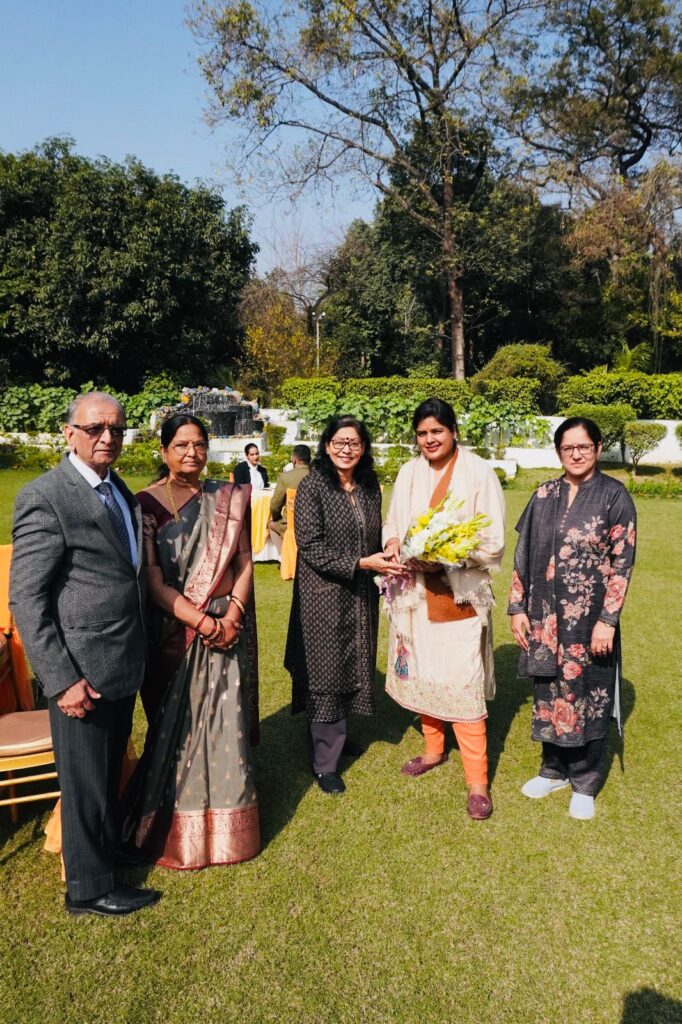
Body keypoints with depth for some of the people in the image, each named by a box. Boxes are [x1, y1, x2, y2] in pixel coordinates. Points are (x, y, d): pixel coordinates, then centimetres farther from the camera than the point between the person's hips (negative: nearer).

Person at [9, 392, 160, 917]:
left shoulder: (120, 492, 8)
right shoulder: (45, 497, -18)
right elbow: (26, 598, -19)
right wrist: (62, 679, -21)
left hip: (122, 664, 8)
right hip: (82, 670, -8)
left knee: (111, 769, 25)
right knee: (86, 779, 10)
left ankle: (111, 843, 48)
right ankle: (89, 887, 30)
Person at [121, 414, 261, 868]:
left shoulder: (228, 499, 4)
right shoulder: (147, 504, -6)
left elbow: (245, 563, 3)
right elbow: (154, 582, -11)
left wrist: (231, 616, -11)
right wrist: (202, 621, -17)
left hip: (228, 627, 3)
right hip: (173, 632, -2)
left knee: (226, 726, 9)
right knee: (175, 729, 8)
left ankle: (226, 827, 29)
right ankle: (177, 831, 27)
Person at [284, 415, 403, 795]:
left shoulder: (370, 487, 6)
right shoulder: (313, 486, -11)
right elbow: (310, 546, -17)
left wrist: (386, 558, -3)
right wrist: (360, 563, -22)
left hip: (361, 596, 6)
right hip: (324, 596, -5)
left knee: (353, 668, 15)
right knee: (327, 674, 3)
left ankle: (337, 733, 39)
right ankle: (325, 762, 18)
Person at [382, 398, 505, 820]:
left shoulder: (478, 473, -9)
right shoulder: (409, 473, 7)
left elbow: (493, 542, -9)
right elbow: (393, 524, 15)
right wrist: (393, 543, -8)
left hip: (460, 593, -5)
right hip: (416, 592, 5)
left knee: (463, 686, -5)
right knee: (421, 673, 16)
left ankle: (478, 782, 7)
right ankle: (434, 749, 37)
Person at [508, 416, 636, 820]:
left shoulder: (614, 496, -7)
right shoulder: (544, 497, 4)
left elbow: (622, 563, -10)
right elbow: (524, 555, 7)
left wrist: (607, 621, -14)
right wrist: (518, 608, 2)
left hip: (590, 620, -4)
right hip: (545, 617, 4)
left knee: (588, 699, 8)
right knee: (549, 695, 14)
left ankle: (585, 783, 27)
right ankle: (554, 770, 34)